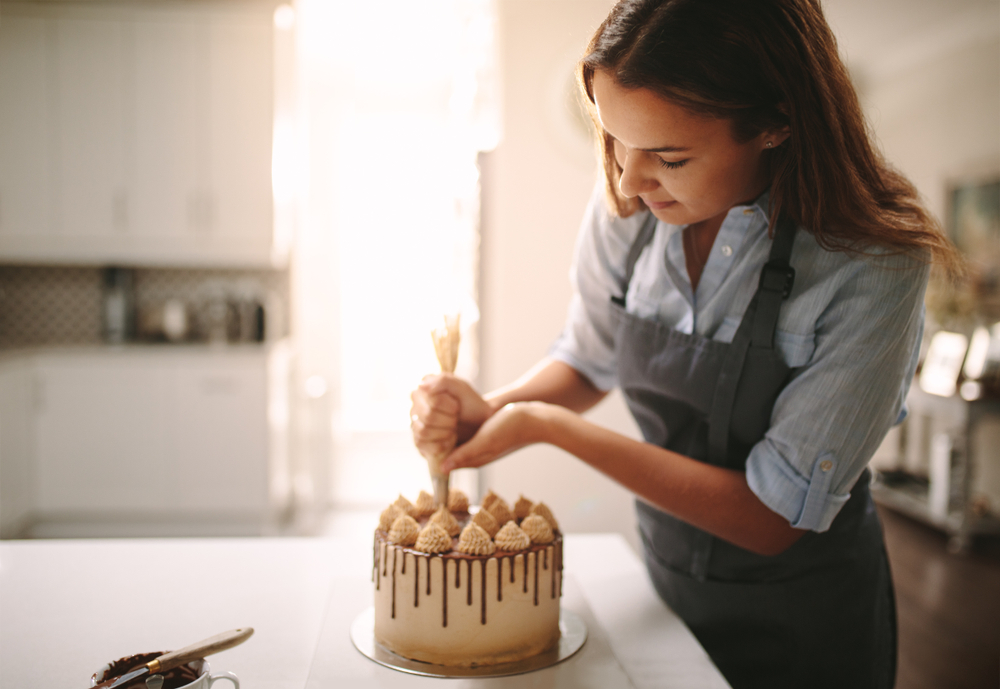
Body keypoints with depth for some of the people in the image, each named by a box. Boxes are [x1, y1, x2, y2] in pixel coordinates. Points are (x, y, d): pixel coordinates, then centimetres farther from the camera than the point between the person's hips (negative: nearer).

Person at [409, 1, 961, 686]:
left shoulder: (874, 266, -28)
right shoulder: (626, 207, -14)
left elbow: (772, 518, -26)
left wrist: (548, 426, -29)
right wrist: (491, 409, -18)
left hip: (801, 620, -3)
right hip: (667, 579, 4)